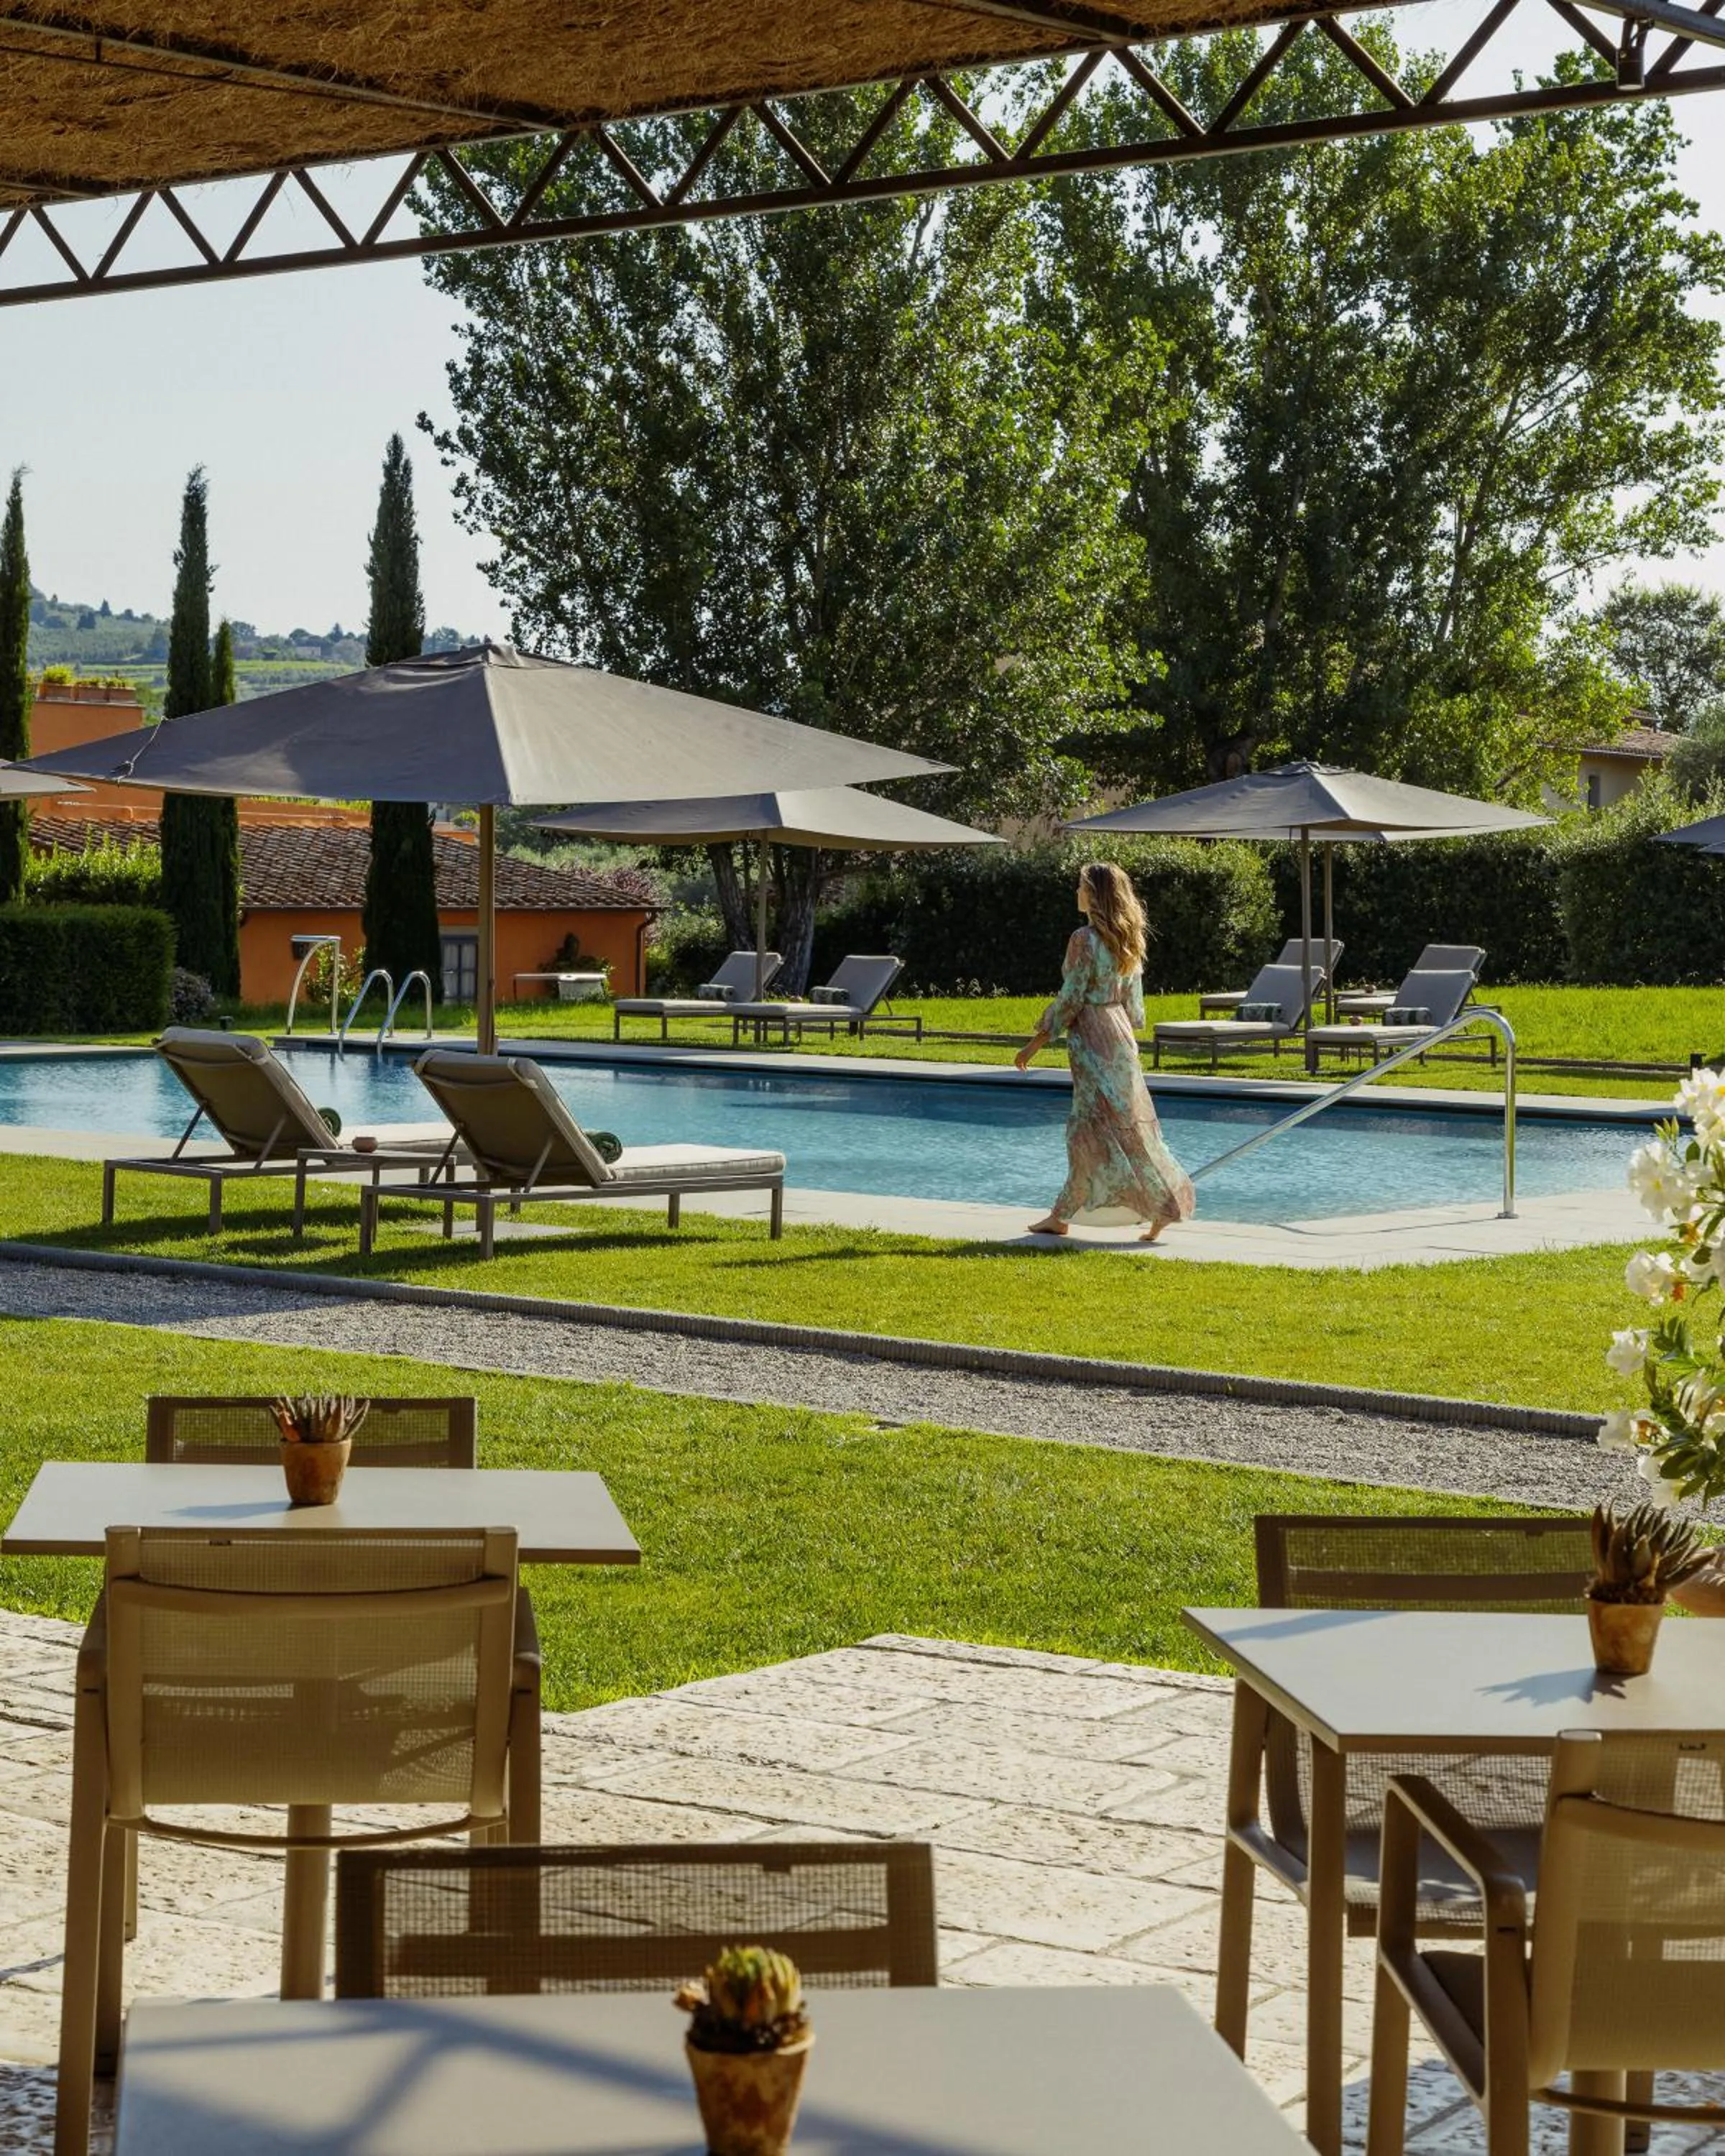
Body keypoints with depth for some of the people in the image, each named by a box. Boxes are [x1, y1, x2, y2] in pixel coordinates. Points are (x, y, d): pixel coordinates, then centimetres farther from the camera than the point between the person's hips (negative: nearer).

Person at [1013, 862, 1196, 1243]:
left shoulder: (1085, 939, -15)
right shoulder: (1126, 939, 9)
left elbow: (1070, 1000, -15)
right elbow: (1133, 1000, 13)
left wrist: (1037, 1042, -9)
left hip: (1092, 1037, -8)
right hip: (1120, 1034, 8)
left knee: (1111, 1126, -4)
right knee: (1086, 1127, 11)